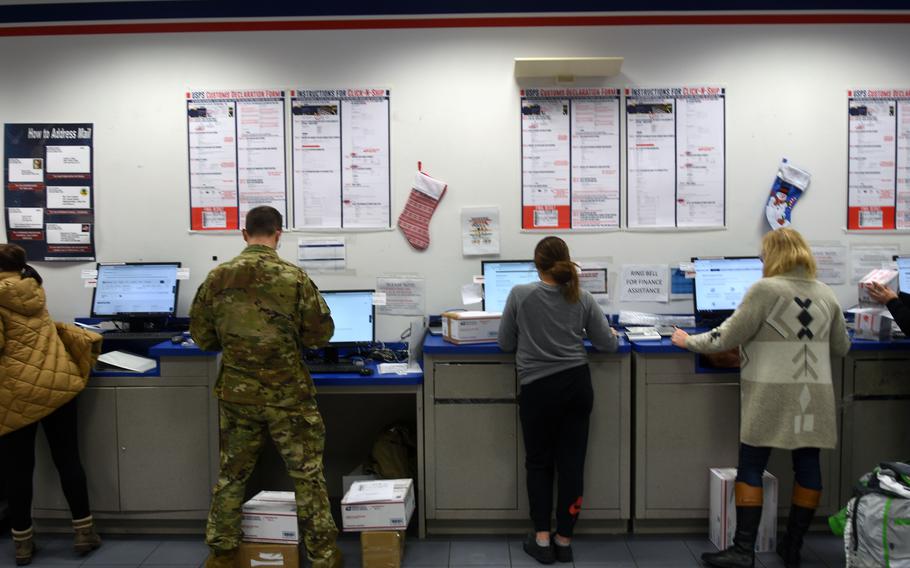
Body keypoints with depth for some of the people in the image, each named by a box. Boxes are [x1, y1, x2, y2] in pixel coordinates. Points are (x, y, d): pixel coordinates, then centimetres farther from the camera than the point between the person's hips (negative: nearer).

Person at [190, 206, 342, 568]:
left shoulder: (217, 278, -3)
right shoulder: (294, 277, -11)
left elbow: (201, 336, 5)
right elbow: (321, 334, -6)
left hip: (236, 393, 3)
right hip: (287, 394, -3)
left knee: (232, 472, 18)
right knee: (307, 474, 8)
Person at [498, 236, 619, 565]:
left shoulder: (519, 294, -6)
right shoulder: (583, 298, 1)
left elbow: (505, 344, 2)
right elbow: (608, 345, 6)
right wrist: (586, 336, 28)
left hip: (538, 389, -2)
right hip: (577, 384, 3)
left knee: (538, 463, 13)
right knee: (572, 462, 10)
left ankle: (542, 540, 14)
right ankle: (564, 541, 19)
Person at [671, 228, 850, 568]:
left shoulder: (765, 289, -9)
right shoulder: (826, 294, 9)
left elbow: (727, 336, -9)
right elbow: (842, 348, 19)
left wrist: (689, 342, 5)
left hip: (771, 396, -5)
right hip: (813, 396, 6)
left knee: (750, 468, 2)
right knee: (807, 466, 11)